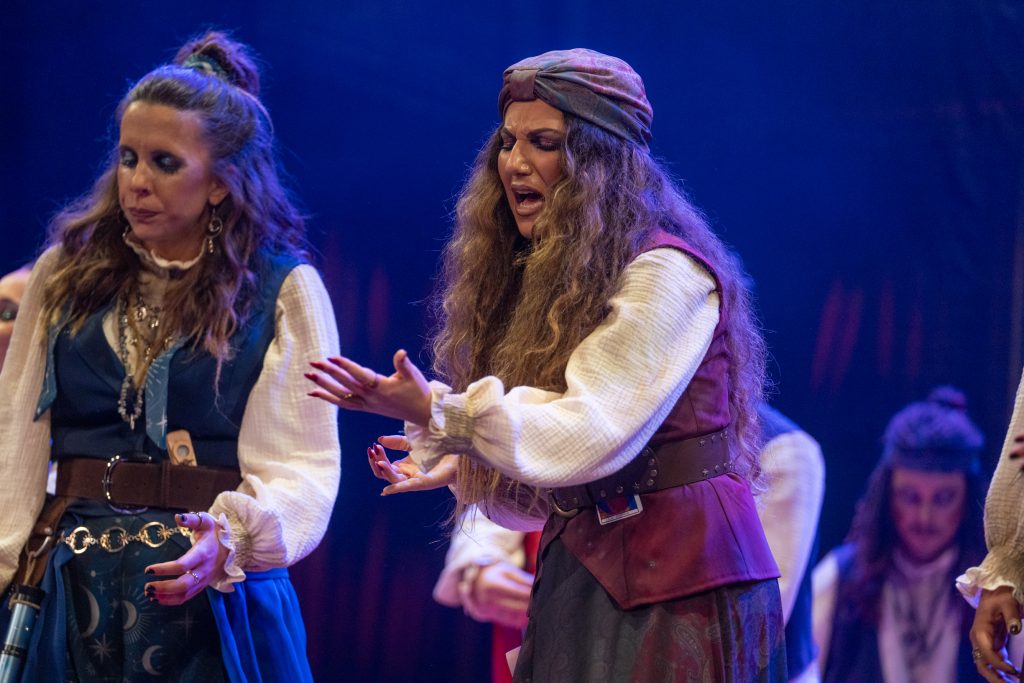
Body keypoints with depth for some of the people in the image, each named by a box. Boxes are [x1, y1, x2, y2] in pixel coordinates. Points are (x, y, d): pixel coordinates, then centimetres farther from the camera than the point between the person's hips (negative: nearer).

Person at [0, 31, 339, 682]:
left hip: (216, 593, -3)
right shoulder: (68, 273, 7)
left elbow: (302, 465, -9)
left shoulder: (284, 291, -2)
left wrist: (230, 535, -27)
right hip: (76, 588, 3)